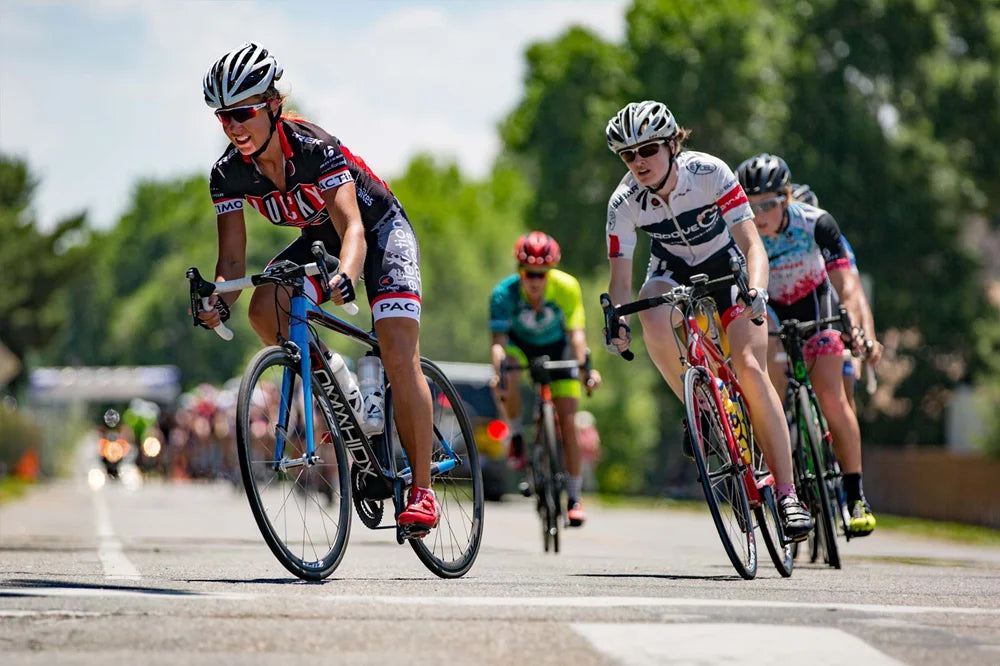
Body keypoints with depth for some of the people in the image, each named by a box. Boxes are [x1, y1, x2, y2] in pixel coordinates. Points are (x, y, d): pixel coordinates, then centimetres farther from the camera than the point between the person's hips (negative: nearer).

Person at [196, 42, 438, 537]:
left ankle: (422, 489, -14)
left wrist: (344, 279, -65)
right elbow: (233, 258, -17)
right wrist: (219, 302, -38)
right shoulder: (229, 174, -19)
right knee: (264, 310, -25)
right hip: (320, 236, 5)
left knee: (399, 356, -20)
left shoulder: (315, 149, -34)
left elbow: (353, 228, -45)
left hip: (378, 228, -5)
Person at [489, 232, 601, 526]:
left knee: (568, 422, -8)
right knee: (507, 380, -36)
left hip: (556, 347, 0)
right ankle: (516, 438, -10)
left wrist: (585, 368, -48)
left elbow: (576, 332, -31)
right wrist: (499, 372, -53)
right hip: (520, 344, 0)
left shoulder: (566, 287, -27)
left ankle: (574, 497, 3)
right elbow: (498, 340, -35)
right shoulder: (504, 292, -29)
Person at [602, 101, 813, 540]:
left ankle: (786, 494, -16)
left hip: (727, 265, -2)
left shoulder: (709, 173, -29)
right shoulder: (624, 202, -22)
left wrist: (757, 293, -49)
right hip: (673, 271, 2)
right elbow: (621, 275, -16)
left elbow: (753, 244, -30)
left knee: (750, 368, -19)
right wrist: (617, 322, -35)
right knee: (652, 318, -34)